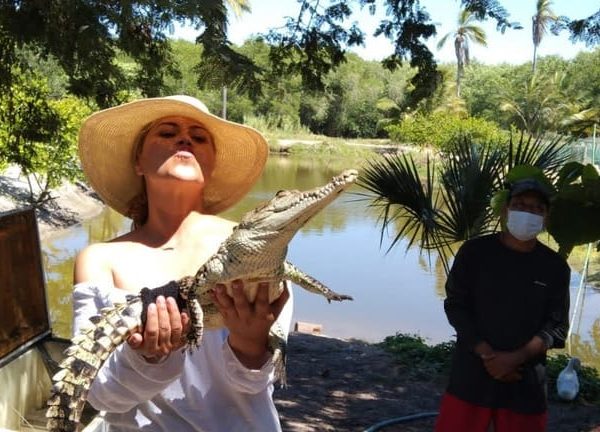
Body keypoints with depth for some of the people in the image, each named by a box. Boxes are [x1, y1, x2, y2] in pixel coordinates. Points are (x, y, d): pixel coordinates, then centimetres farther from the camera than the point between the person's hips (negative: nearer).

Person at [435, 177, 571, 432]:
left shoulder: (555, 267, 2)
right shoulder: (474, 251, -2)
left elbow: (556, 325, -1)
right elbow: (455, 304, -3)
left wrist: (515, 358, -14)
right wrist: (485, 353, -13)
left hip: (526, 378, 1)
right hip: (472, 372, -1)